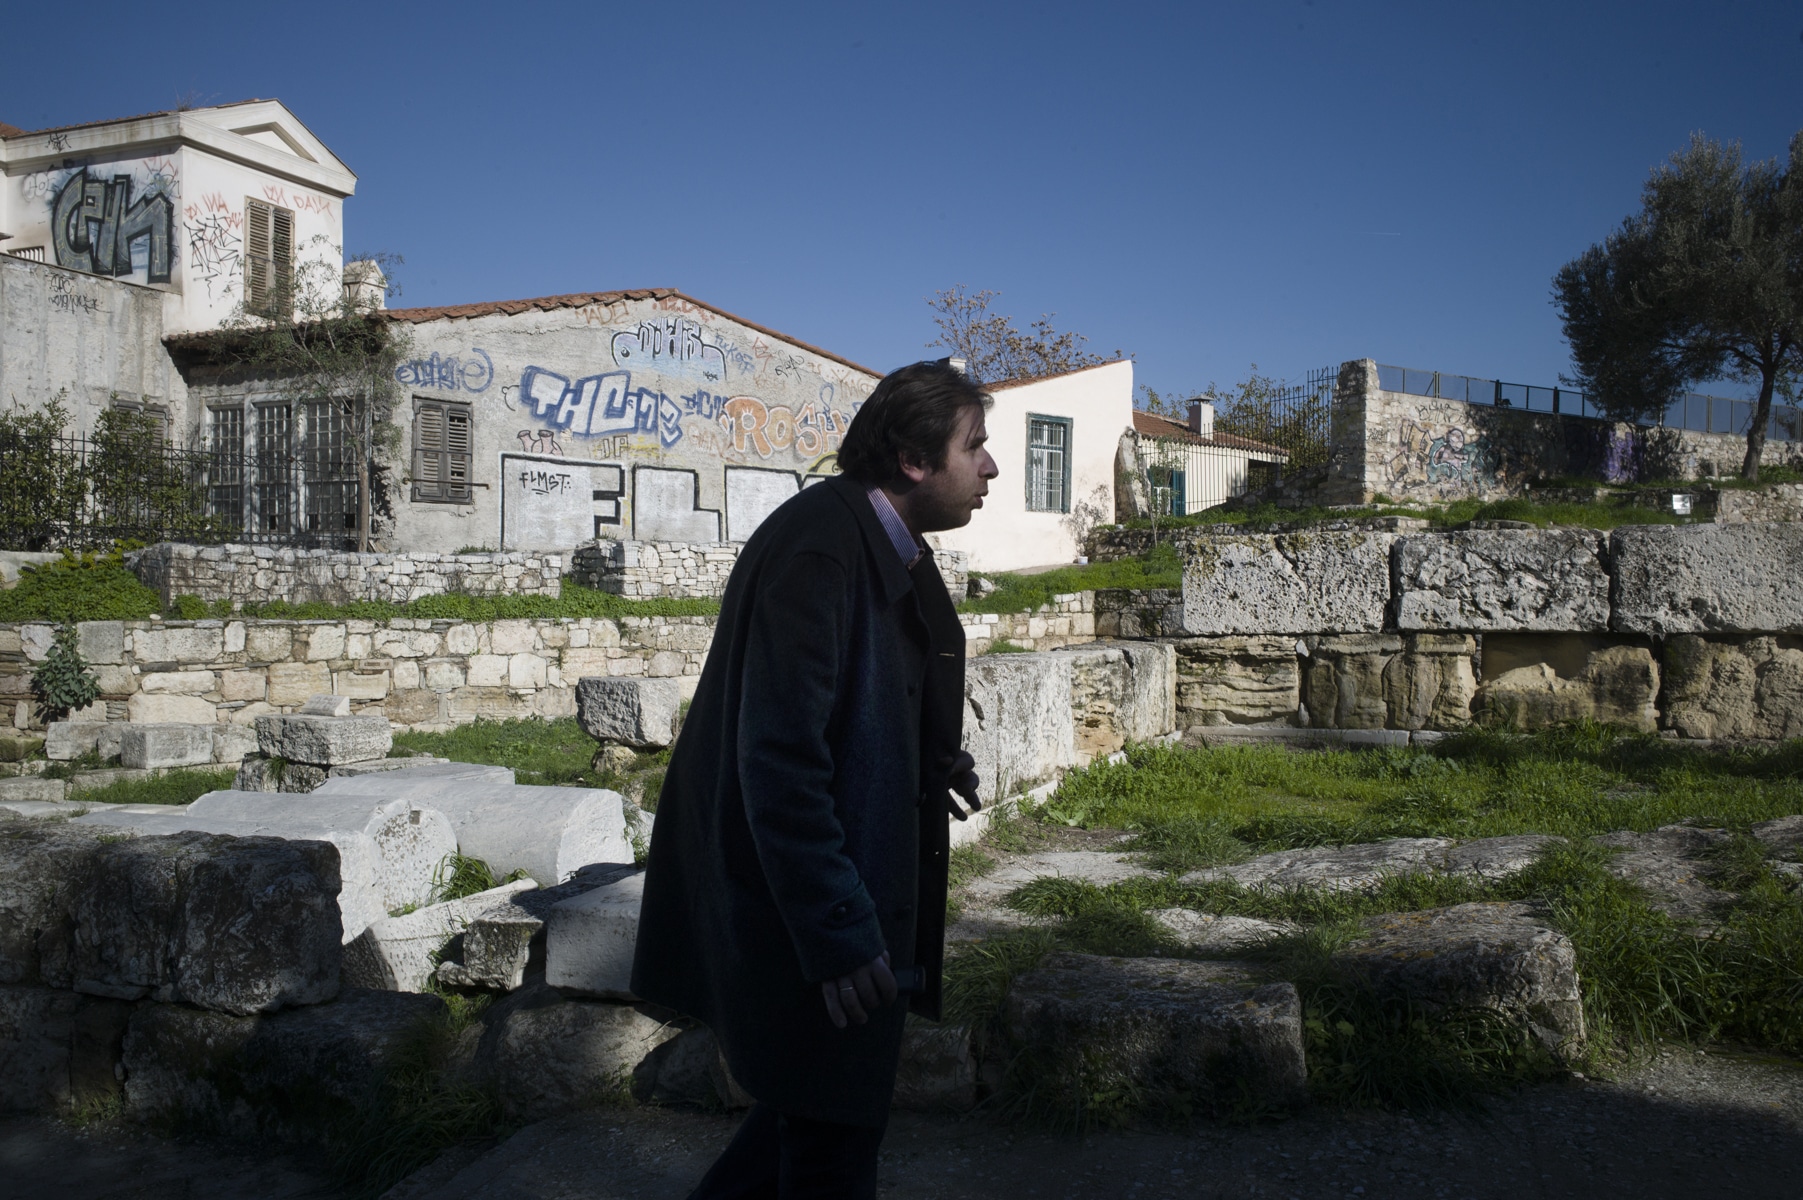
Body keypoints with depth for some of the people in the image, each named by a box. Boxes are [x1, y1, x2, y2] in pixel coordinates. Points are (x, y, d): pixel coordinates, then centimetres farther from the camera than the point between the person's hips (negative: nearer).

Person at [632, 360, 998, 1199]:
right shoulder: (818, 547, -23)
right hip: (804, 907, -9)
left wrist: (929, 764, 2)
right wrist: (838, 931, -23)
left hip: (844, 894, 9)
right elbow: (780, 755, -26)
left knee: (821, 1100, 22)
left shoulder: (889, 549, 8)